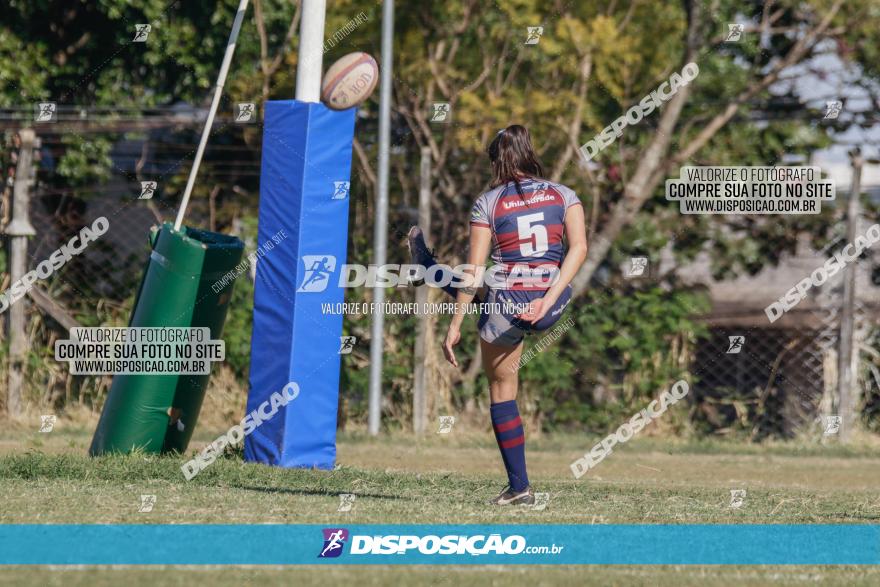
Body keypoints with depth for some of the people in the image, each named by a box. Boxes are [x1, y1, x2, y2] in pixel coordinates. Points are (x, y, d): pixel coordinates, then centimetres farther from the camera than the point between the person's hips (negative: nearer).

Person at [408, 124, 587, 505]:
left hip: (504, 303, -6)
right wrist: (549, 300, -16)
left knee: (502, 391, 17)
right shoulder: (563, 195, 4)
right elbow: (579, 248, -12)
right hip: (551, 306, 6)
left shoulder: (488, 203, -4)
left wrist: (456, 324, -1)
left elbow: (474, 271, -6)